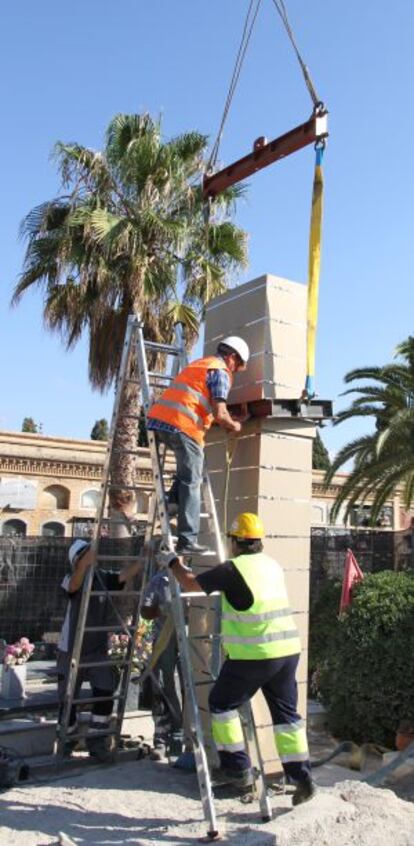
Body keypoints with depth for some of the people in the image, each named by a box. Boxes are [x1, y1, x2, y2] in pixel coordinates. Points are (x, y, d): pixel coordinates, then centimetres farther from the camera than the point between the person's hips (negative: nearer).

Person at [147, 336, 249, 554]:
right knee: (191, 483, -2)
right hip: (181, 424, -8)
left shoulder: (199, 363, 29)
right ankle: (187, 541, -3)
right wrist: (233, 426, 11)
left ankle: (174, 499, 9)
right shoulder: (221, 372, 2)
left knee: (187, 468, 27)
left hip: (158, 418, 8)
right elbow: (220, 414, -8)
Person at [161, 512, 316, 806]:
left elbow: (191, 583, -4)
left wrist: (173, 563, 14)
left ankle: (238, 767, 17)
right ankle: (302, 777, 17)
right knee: (286, 713, 16)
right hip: (288, 650, 7)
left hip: (253, 655, -6)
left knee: (222, 704, 13)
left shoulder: (233, 569, -11)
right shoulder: (273, 566, 10)